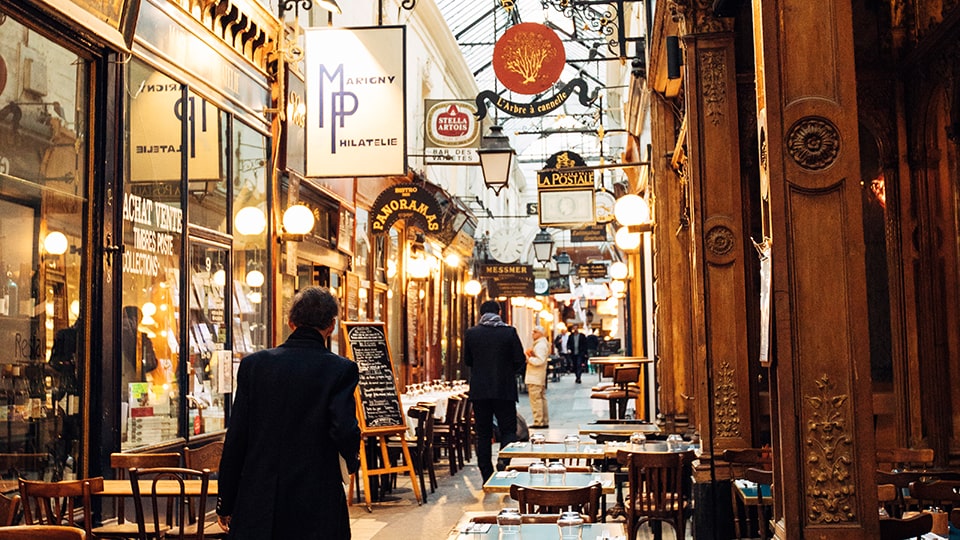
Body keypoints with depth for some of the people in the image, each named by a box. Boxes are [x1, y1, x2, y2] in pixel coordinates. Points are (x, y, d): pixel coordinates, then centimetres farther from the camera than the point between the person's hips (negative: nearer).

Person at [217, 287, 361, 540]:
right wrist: (353, 460, 6)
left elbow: (235, 438, 1)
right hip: (317, 505, -2)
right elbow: (344, 430, -18)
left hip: (257, 505, 2)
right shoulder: (341, 369, -7)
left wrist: (225, 504, 9)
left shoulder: (253, 364, 1)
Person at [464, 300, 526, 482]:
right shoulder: (509, 332, -5)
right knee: (508, 431, 5)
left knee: (483, 434, 7)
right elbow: (520, 360, -4)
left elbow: (467, 361, 8)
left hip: (479, 390, 2)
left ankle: (487, 478, 8)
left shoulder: (470, 333, -1)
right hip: (504, 390, -1)